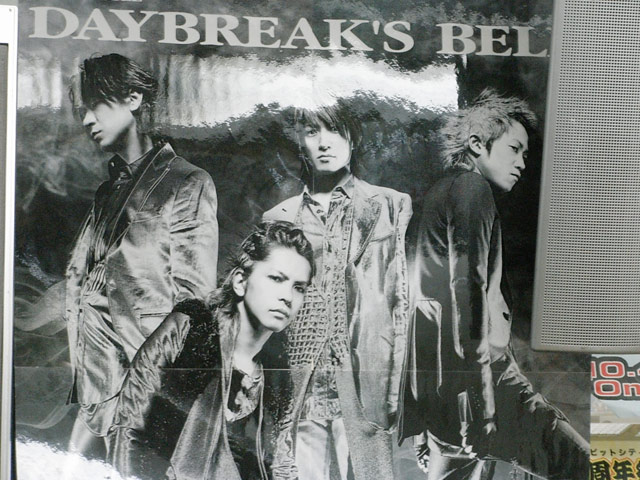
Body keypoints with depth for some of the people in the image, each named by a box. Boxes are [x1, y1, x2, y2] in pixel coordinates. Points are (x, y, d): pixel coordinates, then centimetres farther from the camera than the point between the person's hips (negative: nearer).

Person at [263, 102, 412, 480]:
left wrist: (395, 389, -5)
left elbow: (404, 302, 3)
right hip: (298, 393, 2)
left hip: (363, 391, -2)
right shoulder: (279, 218, 14)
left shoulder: (389, 207, 7)